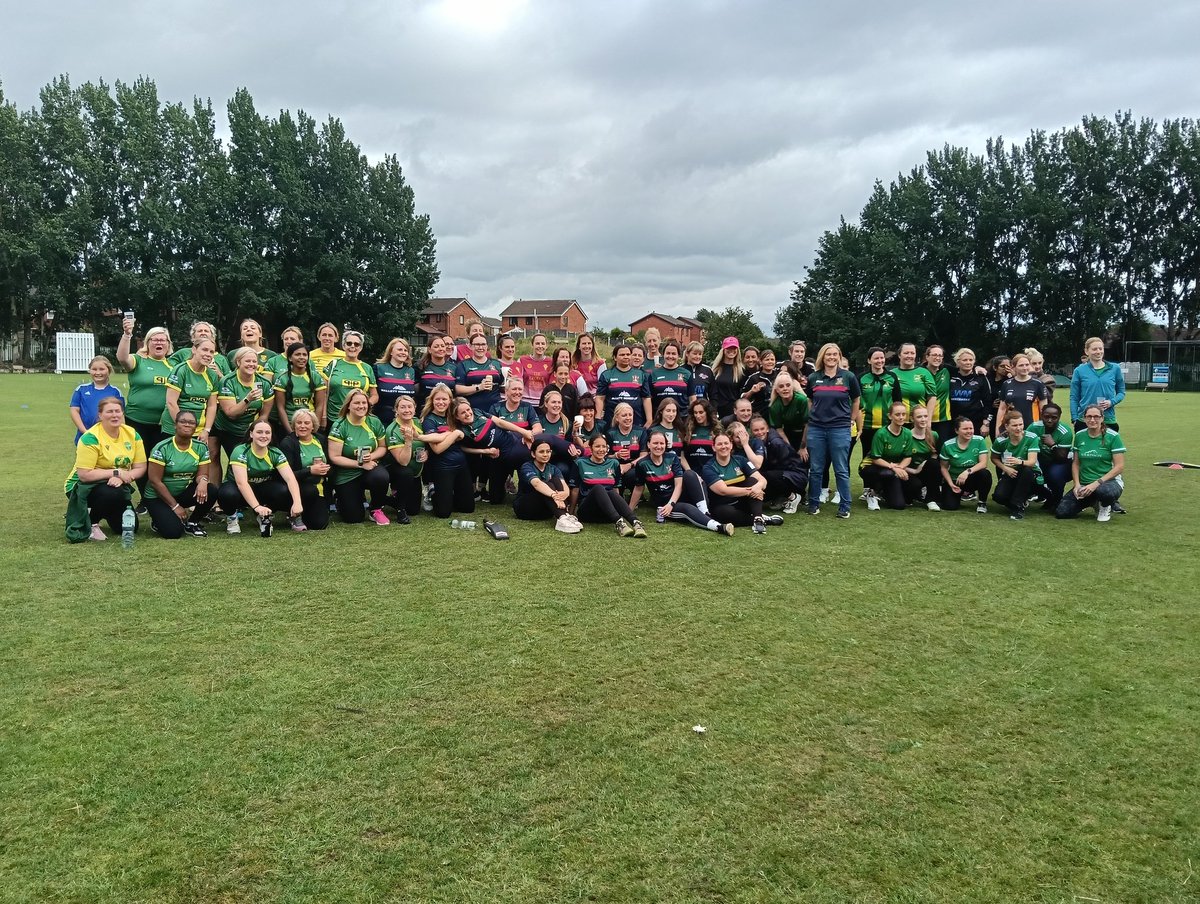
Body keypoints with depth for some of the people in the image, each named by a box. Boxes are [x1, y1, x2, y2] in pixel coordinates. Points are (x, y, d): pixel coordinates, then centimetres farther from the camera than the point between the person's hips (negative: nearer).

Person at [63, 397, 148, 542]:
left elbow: (140, 468, -5)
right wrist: (116, 472, -26)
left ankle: (105, 513, 26)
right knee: (113, 493, -37)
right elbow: (84, 475, -25)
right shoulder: (90, 438, -21)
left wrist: (122, 478, -24)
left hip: (117, 486, 5)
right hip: (84, 487, -5)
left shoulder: (132, 434, -5)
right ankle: (91, 522, -7)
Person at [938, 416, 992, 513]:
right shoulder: (948, 446, -10)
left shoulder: (979, 441, -11)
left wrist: (968, 471, -32)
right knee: (950, 506, -21)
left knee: (985, 474, -34)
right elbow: (944, 467, -1)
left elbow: (983, 463, -17)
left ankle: (982, 502, -7)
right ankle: (961, 494, 18)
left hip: (973, 478, 0)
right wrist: (951, 484, -12)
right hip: (954, 479, 0)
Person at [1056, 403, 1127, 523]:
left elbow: (1119, 466, -11)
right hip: (1084, 484, 4)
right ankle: (1092, 502, 19)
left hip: (1109, 481, -4)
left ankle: (1105, 507, -2)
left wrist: (1096, 483, -20)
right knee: (1061, 512, -12)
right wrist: (1077, 485, -6)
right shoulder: (1079, 436, 5)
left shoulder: (1113, 436, -8)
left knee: (1105, 491, -43)